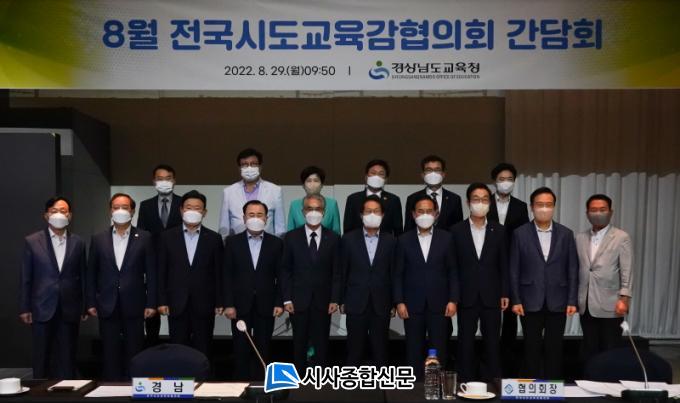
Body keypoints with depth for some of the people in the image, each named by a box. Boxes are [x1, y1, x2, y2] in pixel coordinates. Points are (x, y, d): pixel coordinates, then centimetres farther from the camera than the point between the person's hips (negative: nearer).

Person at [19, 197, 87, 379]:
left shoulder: (78, 243, 5)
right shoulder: (32, 241, 1)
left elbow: (82, 276, 7)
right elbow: (25, 278, 1)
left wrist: (84, 307, 5)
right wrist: (24, 308, -1)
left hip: (69, 310, 1)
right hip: (42, 309, -1)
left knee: (67, 359, 6)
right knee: (41, 358, 7)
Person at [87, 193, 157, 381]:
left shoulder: (144, 238, 2)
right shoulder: (98, 239, 7)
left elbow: (151, 272, 0)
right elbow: (91, 274, 8)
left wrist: (151, 303, -4)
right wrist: (90, 303, 3)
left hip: (134, 305, -1)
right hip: (108, 307, 1)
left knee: (134, 353, 3)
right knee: (110, 355, 6)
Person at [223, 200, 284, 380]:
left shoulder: (276, 243, 3)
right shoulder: (233, 242, 2)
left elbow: (280, 276, 3)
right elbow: (227, 276, 0)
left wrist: (279, 303, -4)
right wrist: (228, 304, -6)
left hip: (265, 305, 0)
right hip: (240, 305, 0)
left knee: (263, 350, 6)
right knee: (241, 349, 5)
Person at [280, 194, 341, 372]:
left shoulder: (333, 238, 3)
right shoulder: (291, 237, 2)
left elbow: (337, 272, 3)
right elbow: (285, 270, 2)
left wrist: (334, 299, -3)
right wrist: (287, 299, -4)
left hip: (323, 301, 0)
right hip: (299, 301, 0)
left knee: (321, 344, 4)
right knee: (299, 344, 7)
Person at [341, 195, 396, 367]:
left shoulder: (390, 240, 3)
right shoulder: (349, 239, 2)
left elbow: (394, 273, 4)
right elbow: (343, 272, 4)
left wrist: (394, 303, 3)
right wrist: (342, 301, 2)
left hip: (381, 304, 1)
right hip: (356, 303, 0)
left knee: (380, 350, 7)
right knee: (354, 350, 6)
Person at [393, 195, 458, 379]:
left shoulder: (446, 238, 3)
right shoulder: (404, 240, 3)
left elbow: (452, 272, 4)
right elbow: (398, 274, 3)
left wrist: (453, 300, -3)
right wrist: (399, 302, -3)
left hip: (439, 303, 0)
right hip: (413, 305, 0)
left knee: (439, 349, 4)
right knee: (414, 350, 6)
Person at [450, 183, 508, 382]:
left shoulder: (498, 230, 5)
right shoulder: (457, 230, 1)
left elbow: (503, 265, 6)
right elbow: (452, 266, 1)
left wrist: (504, 293, 2)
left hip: (491, 296, 1)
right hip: (466, 296, -1)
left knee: (492, 342, 7)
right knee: (465, 343, 5)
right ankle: (466, 383, 14)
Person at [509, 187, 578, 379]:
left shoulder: (566, 234, 4)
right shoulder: (520, 234, 0)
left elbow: (572, 270, 4)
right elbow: (514, 270, 0)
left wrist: (572, 301, -1)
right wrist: (515, 300, -5)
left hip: (557, 302, 1)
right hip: (530, 302, -1)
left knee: (555, 349, 7)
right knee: (531, 348, 6)